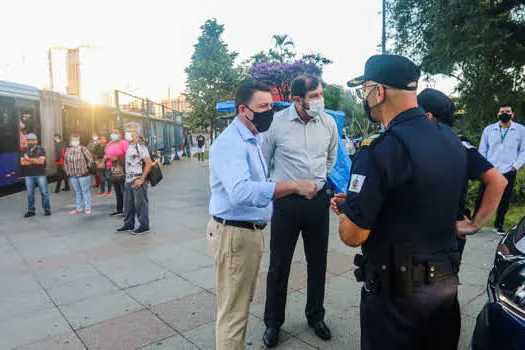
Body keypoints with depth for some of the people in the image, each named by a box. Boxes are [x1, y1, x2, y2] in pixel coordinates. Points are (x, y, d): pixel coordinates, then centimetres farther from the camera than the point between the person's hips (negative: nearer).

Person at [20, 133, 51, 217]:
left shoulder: (41, 149, 1)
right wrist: (36, 161, -10)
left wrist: (29, 159, -11)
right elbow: (22, 162, 0)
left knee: (44, 192, -1)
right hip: (28, 175, 3)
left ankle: (47, 209, 7)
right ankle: (31, 210, 14)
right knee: (30, 193, 6)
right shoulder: (25, 150, 12)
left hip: (40, 174, -3)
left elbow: (41, 161, -13)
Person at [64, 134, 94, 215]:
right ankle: (79, 208, 20)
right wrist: (68, 172, 13)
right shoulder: (68, 150, 9)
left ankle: (88, 208, 6)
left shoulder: (83, 149, -6)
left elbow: (90, 159, -5)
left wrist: (86, 167, -1)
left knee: (85, 191, 0)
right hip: (72, 176, 5)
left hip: (83, 175, -5)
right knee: (77, 192, 11)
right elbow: (65, 162, 19)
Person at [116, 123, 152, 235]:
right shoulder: (130, 146, 14)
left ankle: (144, 226, 10)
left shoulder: (140, 146, -13)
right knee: (128, 204, 15)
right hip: (129, 180, 9)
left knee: (140, 204, -1)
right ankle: (128, 225, 27)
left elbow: (149, 163, -19)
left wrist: (141, 179, -20)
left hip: (138, 181, -9)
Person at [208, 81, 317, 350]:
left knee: (243, 302, 23)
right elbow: (241, 191, -38)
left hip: (251, 230, 10)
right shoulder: (230, 142, -21)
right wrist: (294, 186, -39)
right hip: (234, 233, -10)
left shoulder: (254, 140, 13)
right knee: (233, 312, 2)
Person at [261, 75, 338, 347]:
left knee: (318, 263, 15)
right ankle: (273, 323, 27)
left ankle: (316, 317, 37)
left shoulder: (329, 123, 1)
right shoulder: (277, 123, -11)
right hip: (286, 202, -3)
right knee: (279, 265, 7)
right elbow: (263, 161, 2)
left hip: (318, 200, 4)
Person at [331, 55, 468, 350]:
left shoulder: (379, 151, -25)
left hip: (397, 292, -7)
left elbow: (353, 235, -22)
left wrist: (345, 209, -1)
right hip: (447, 281, 8)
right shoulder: (453, 140, 2)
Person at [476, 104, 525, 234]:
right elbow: (482, 150, 9)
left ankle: (498, 225, 23)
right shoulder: (489, 129, 7)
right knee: (481, 198, 2)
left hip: (508, 173, 0)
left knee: (504, 201, 8)